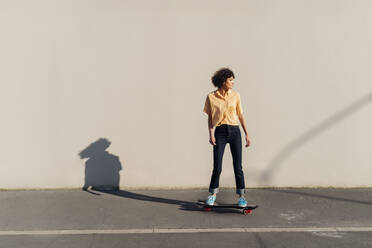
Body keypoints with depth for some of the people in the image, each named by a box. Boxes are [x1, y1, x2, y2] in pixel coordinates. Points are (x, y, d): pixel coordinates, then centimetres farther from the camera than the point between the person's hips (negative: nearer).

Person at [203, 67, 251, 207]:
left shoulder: (235, 95, 5)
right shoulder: (211, 97, 0)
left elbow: (240, 115, 10)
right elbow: (210, 117, 6)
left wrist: (247, 135, 9)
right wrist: (211, 133, -6)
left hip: (234, 131, 2)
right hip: (220, 132, -1)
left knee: (238, 166, 2)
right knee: (217, 167, 0)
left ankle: (241, 195, 13)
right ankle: (213, 193, 20)